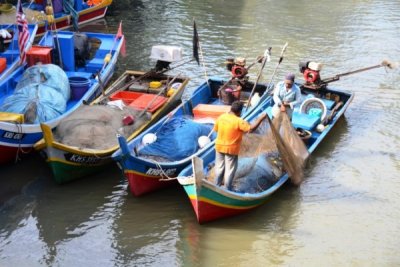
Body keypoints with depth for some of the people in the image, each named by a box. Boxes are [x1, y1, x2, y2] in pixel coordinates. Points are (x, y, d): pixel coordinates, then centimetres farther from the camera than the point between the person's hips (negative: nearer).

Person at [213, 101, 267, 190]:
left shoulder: (221, 117, -4)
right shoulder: (238, 121, -22)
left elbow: (215, 129, 7)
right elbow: (251, 128, -25)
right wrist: (260, 118, -18)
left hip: (219, 146, 6)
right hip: (231, 149, -6)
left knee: (219, 167, 20)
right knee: (230, 170, 8)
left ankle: (217, 186, 32)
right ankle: (227, 190, 17)